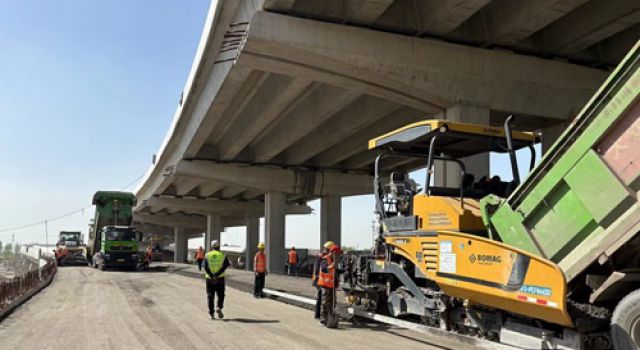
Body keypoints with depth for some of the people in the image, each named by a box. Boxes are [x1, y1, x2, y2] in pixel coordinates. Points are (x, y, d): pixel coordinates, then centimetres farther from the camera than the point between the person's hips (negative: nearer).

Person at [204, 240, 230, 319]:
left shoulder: (207, 255, 3)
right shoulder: (222, 255, 1)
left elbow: (206, 267, -11)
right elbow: (225, 266, -12)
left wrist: (212, 276, -18)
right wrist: (217, 275, -16)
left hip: (209, 279, 1)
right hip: (220, 279, -1)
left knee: (210, 296, 8)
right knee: (220, 295, 13)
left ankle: (211, 314, 6)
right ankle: (219, 308, -9)